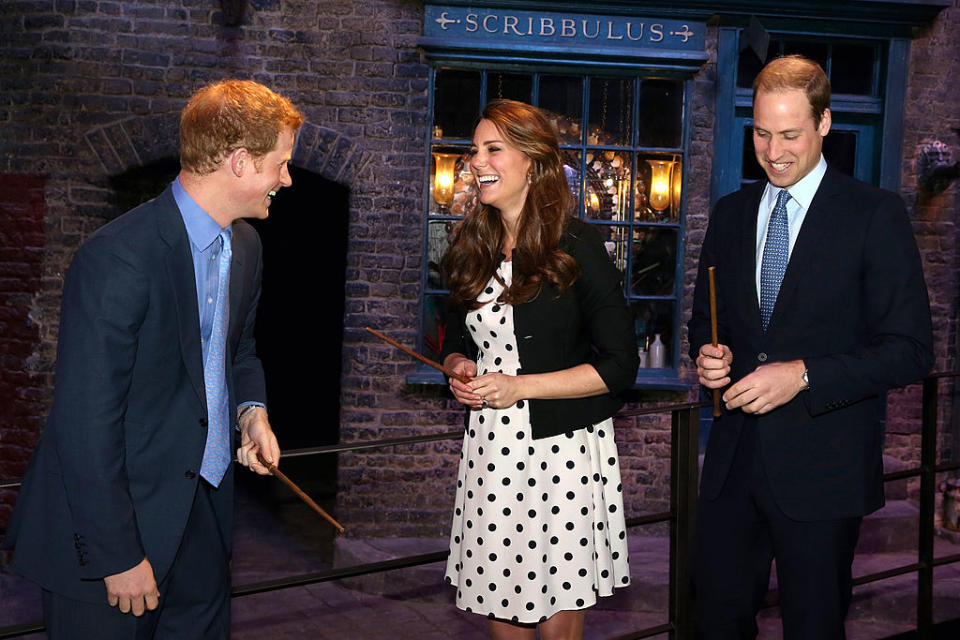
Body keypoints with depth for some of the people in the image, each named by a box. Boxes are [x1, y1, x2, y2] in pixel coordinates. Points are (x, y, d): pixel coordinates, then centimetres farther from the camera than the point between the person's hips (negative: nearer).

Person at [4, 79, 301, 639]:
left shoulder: (245, 244, 5)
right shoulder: (119, 258, -24)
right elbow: (85, 422, -23)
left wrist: (252, 410, 0)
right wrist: (117, 555, -20)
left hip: (205, 503, 8)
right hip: (117, 512, -7)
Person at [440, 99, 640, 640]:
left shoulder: (577, 245, -8)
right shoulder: (473, 247, 9)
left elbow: (620, 365, -10)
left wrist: (519, 386, -15)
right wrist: (460, 369, -2)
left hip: (564, 448, -5)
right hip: (491, 447, 5)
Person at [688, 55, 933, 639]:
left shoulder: (876, 215, -7)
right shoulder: (731, 214, 9)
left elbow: (911, 350, -11)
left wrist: (802, 374, -21)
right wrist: (707, 352, -5)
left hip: (823, 469, -4)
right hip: (733, 459, 5)